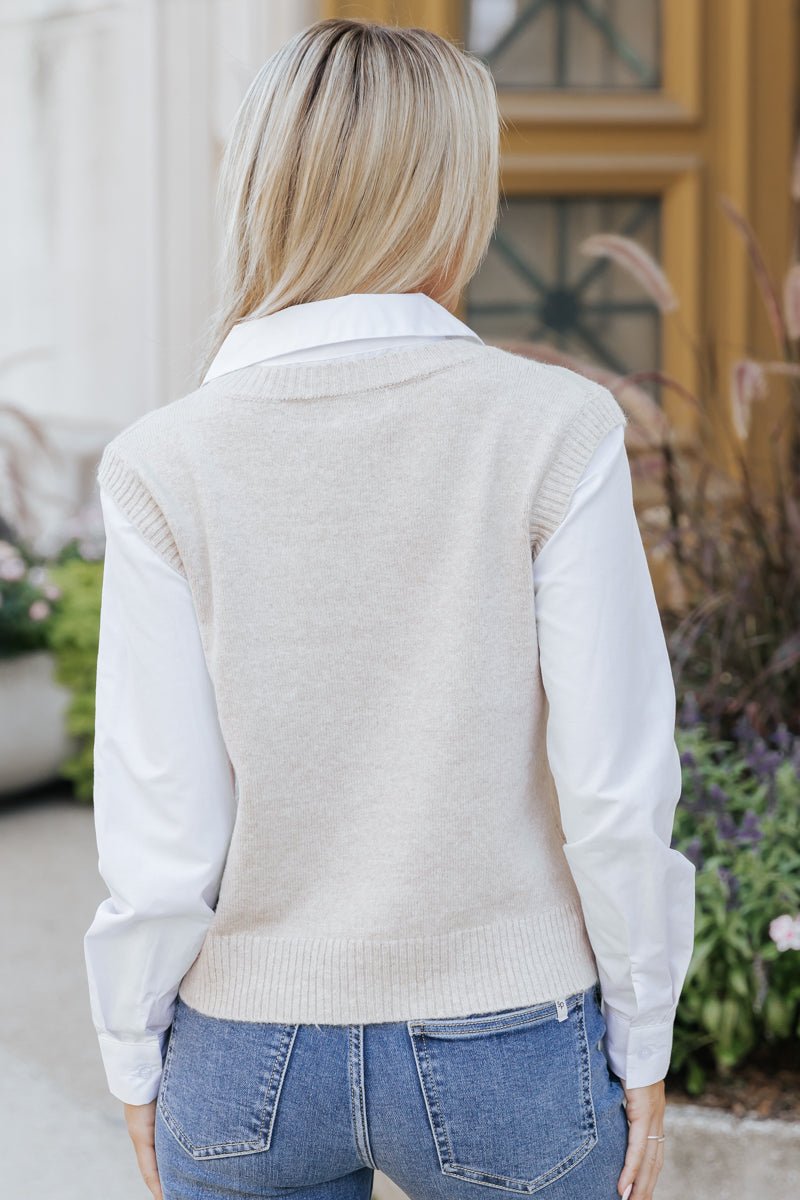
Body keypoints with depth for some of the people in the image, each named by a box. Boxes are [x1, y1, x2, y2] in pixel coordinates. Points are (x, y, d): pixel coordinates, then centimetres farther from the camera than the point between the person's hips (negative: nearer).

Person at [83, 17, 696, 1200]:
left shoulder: (165, 464, -10)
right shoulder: (556, 430, -13)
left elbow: (160, 836, -8)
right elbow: (615, 792, -11)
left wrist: (137, 1064, 7)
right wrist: (641, 1048, 3)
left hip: (249, 1059, 1)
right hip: (509, 1056, -1)